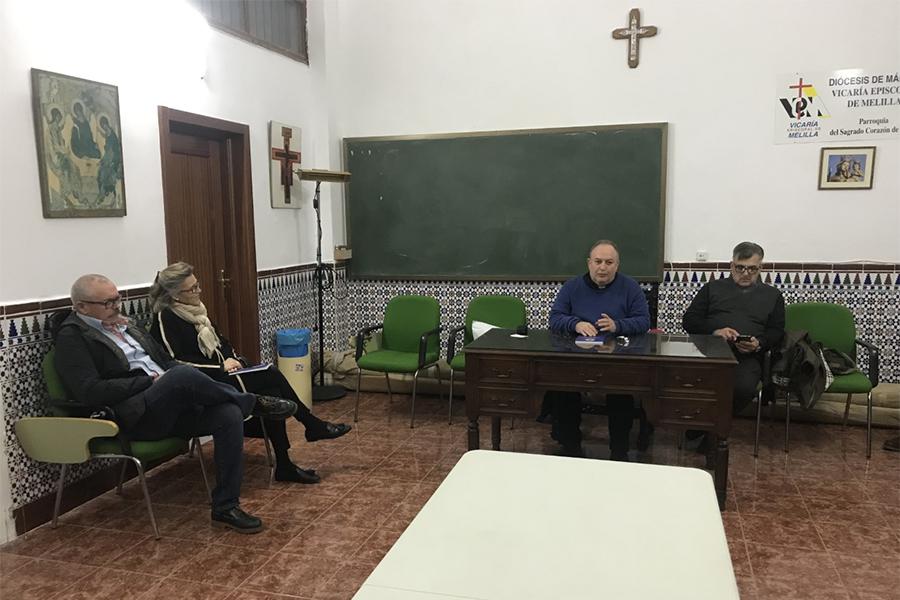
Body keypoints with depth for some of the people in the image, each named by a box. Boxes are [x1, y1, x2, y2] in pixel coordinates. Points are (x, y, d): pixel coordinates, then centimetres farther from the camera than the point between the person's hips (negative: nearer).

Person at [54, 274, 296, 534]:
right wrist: (150, 380, -13)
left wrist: (184, 385, 3)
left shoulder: (123, 325, 22)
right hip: (133, 417, -7)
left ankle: (226, 507, -11)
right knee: (183, 374, -35)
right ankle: (253, 403, -9)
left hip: (172, 406, 8)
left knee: (229, 414, -19)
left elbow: (167, 362, 25)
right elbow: (91, 392, -15)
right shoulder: (72, 337, -1)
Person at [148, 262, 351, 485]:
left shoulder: (194, 309, 13)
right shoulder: (165, 319, -12)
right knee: (272, 375, -20)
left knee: (272, 393, -15)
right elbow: (176, 362, -20)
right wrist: (220, 366, -19)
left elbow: (219, 341, 20)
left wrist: (231, 359, -1)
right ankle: (313, 425, -7)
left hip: (220, 376, 8)